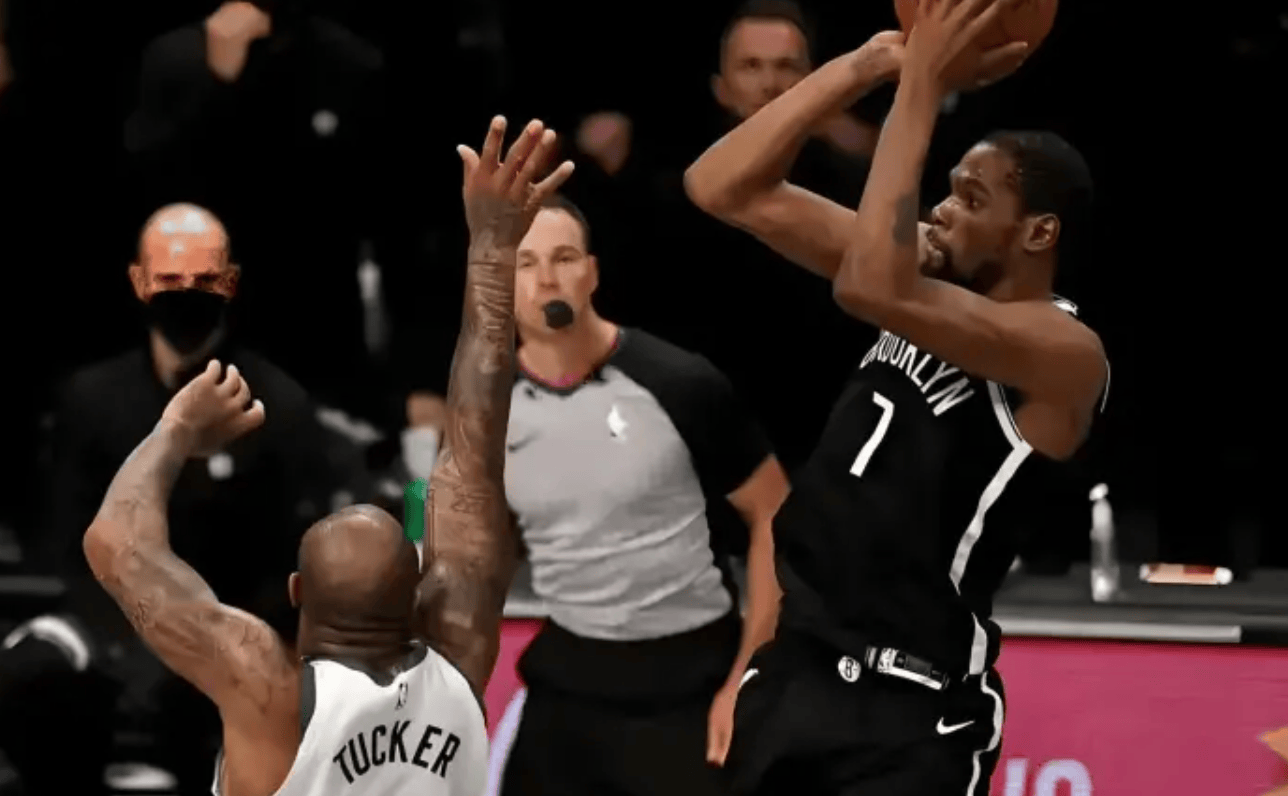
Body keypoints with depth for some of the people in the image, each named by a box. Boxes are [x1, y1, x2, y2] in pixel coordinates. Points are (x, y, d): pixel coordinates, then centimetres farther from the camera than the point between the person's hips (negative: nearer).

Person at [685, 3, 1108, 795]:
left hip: (913, 709, -8)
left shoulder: (1064, 352, -15)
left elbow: (873, 286, -32)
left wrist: (923, 85, -24)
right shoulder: (934, 276, 8)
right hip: (797, 668, 8)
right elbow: (726, 189, 4)